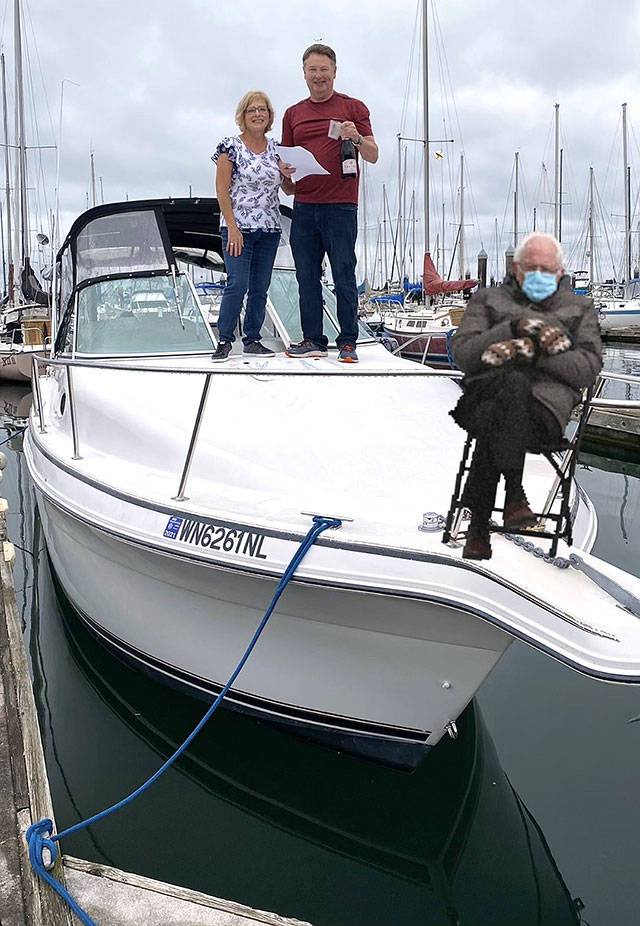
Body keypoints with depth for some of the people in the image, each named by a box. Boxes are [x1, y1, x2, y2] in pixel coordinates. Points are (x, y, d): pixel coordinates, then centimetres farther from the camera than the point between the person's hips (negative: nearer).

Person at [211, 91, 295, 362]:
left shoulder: (275, 148, 11)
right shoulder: (231, 146, -3)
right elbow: (222, 190, -7)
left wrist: (285, 174, -6)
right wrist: (232, 227, -15)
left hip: (270, 229, 5)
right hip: (238, 227, -5)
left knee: (260, 288, 7)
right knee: (237, 284, -12)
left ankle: (252, 339, 15)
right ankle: (224, 340, -3)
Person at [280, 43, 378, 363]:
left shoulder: (353, 107, 7)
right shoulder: (293, 114, 17)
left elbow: (373, 156, 3)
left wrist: (357, 138, -16)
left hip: (340, 205, -4)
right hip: (304, 206, 4)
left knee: (344, 277, -3)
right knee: (307, 277, 4)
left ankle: (348, 343, 2)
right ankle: (313, 340, 12)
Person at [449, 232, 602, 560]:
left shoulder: (579, 308, 27)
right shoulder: (487, 299, 27)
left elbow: (589, 366, 7)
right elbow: (462, 353, 8)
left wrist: (533, 352, -7)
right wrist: (516, 327, -4)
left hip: (547, 400, 0)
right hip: (485, 393, 1)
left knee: (493, 422, -36)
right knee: (514, 383, -38)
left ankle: (479, 524, -36)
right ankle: (514, 493, -37)